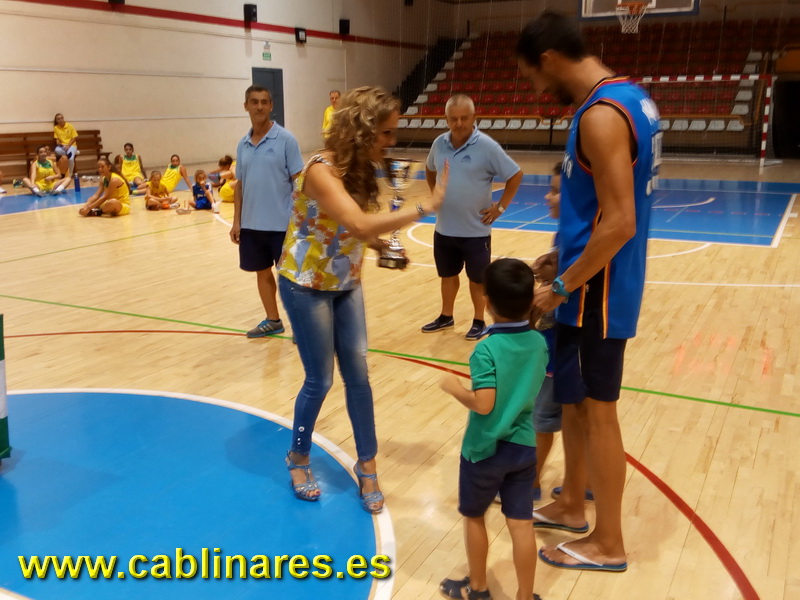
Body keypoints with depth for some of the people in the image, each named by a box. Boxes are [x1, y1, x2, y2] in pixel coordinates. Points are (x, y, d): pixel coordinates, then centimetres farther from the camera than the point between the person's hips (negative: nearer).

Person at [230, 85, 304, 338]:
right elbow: (240, 185, 12)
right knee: (262, 272, 14)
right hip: (251, 224, 5)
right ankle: (273, 320, 29)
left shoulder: (285, 139, -8)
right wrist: (236, 221, 7)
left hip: (281, 223, -5)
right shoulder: (243, 144, 7)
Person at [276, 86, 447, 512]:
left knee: (358, 376, 7)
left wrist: (382, 246, -15)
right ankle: (298, 459, 28)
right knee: (320, 380, 3)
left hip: (346, 285, 7)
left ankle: (367, 466, 21)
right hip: (307, 286, -7)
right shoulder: (322, 170, -26)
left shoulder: (360, 169, 0)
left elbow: (355, 232, 3)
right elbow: (360, 225, -41)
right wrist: (426, 207, -41)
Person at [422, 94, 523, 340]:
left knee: (477, 278, 8)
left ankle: (478, 322, 24)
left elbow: (515, 175, -9)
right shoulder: (439, 144, -1)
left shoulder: (487, 146, -16)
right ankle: (446, 317, 34)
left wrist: (500, 207, -10)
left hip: (475, 230, -4)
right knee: (447, 274, 18)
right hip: (444, 228, 5)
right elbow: (430, 170, 21)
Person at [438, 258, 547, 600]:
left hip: (486, 450, -4)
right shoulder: (538, 342, -3)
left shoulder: (487, 349, -22)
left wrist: (454, 388, -11)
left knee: (473, 517, 17)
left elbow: (483, 404, -27)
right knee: (521, 524, 11)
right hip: (524, 447, 5)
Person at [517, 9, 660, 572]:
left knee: (596, 410, 3)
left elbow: (619, 223, -26)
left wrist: (562, 287, -17)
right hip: (603, 280, 10)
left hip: (596, 291, -10)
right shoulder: (629, 94, 10)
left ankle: (609, 543, 20)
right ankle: (572, 504, 37)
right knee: (574, 398, 20)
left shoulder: (601, 115, -22)